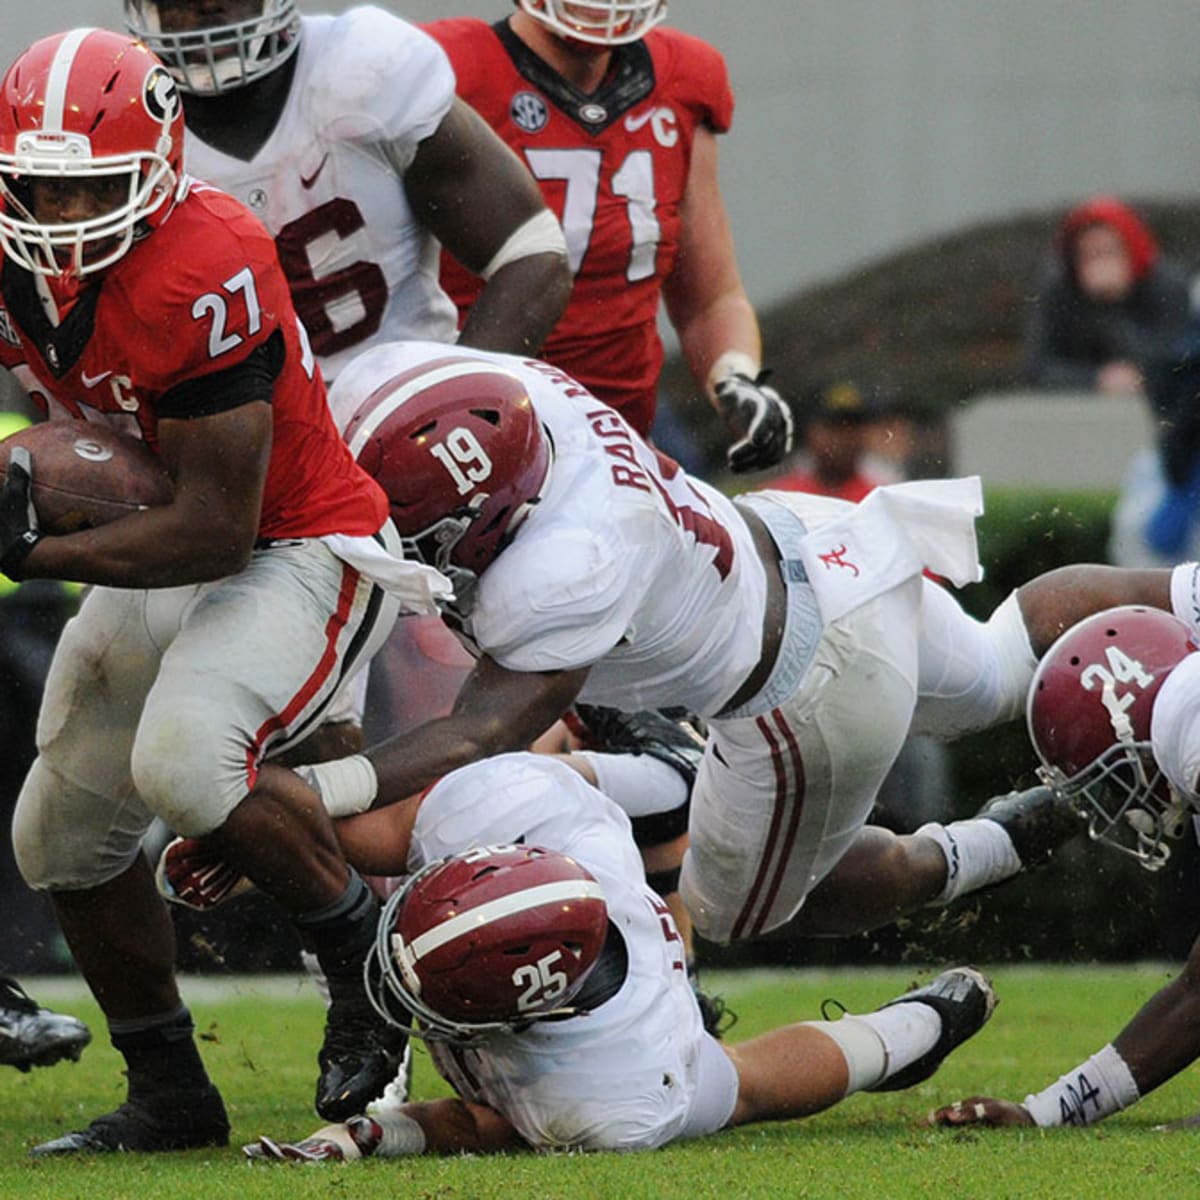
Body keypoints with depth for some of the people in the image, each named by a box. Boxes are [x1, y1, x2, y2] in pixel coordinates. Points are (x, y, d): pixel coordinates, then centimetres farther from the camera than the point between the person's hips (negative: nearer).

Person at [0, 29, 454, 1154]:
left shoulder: (206, 275, -31)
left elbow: (215, 529, -28)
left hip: (298, 553, -8)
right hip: (153, 567, 9)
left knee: (183, 760, -32)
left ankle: (367, 957, -8)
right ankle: (168, 1097, 28)